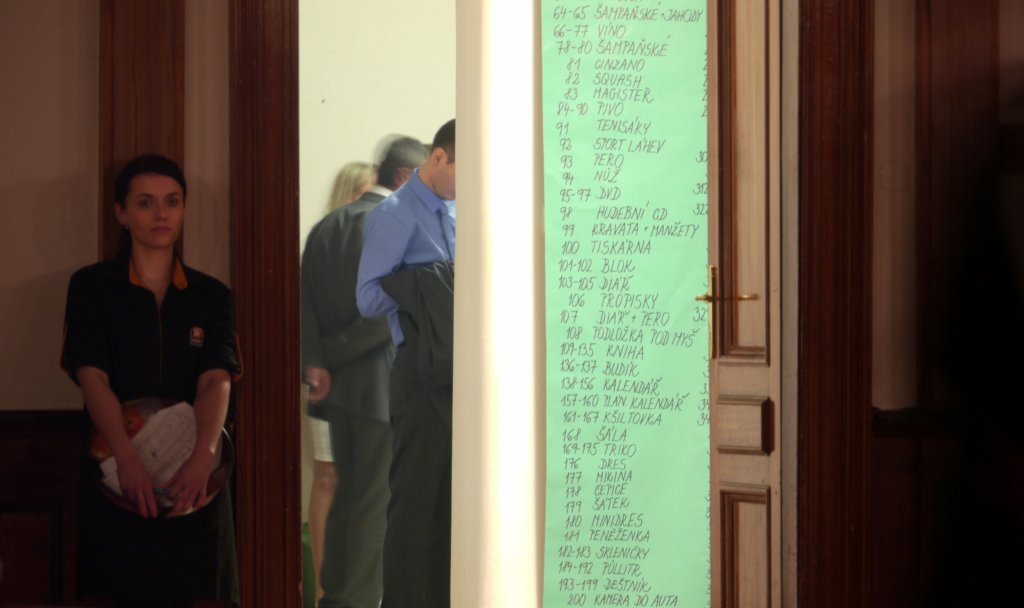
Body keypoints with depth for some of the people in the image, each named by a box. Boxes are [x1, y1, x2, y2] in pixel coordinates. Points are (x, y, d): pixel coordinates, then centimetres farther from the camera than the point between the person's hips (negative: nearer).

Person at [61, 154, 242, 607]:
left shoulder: (211, 295, 6)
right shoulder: (91, 287, 1)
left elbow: (216, 381, -7)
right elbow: (92, 377, -11)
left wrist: (203, 457, -27)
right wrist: (128, 459, -28)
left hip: (193, 477, 2)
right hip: (117, 478, -1)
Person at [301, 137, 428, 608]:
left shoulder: (327, 225, 11)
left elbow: (307, 302, 1)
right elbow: (389, 311, -18)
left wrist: (315, 361, -7)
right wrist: (333, 356, -9)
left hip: (339, 386, 7)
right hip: (385, 386, -7)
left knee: (347, 495, 17)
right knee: (378, 504, 1)